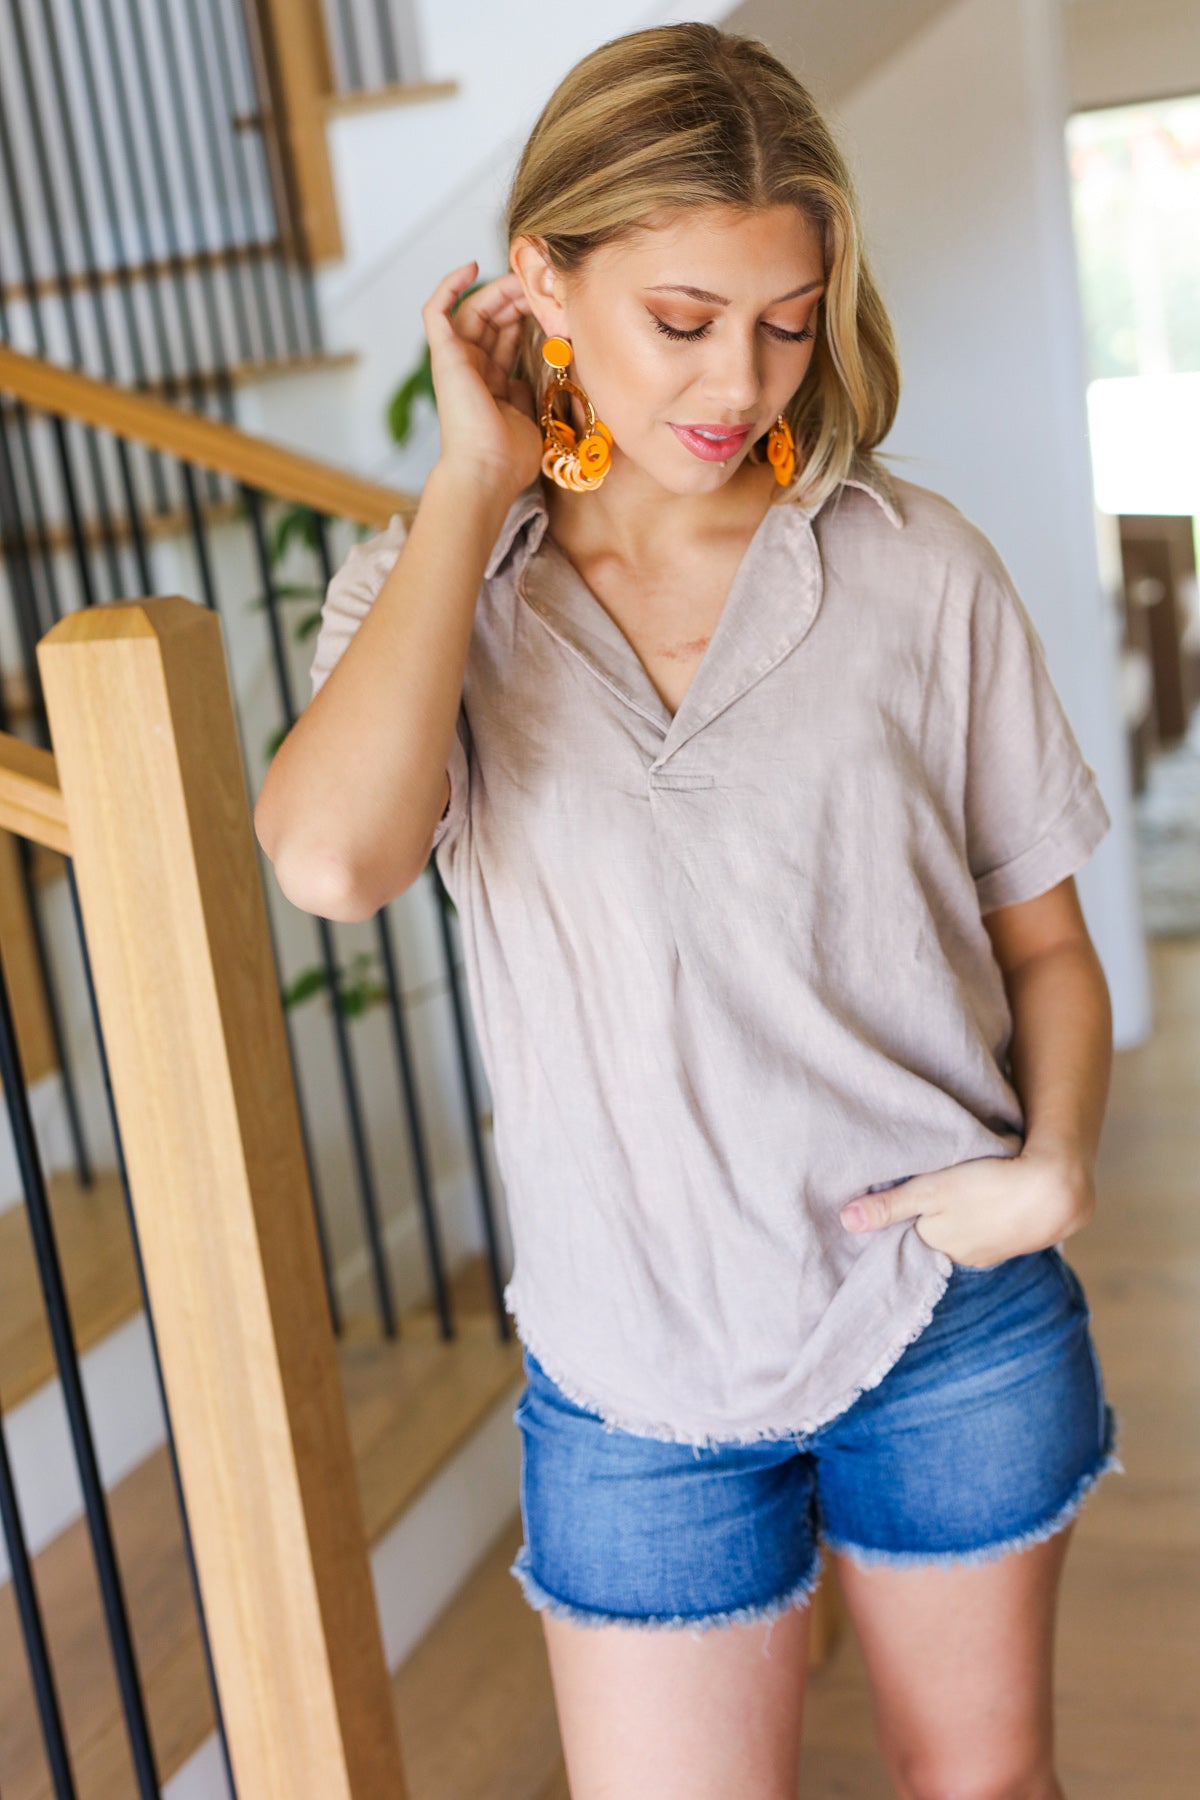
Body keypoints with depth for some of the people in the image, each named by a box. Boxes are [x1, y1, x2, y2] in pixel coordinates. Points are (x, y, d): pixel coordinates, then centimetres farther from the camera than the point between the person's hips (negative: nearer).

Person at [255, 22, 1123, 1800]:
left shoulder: (919, 572, -6)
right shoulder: (431, 593, -5)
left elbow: (1045, 937, 3)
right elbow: (331, 856, -28)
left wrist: (1055, 1163, -16)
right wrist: (474, 480, -18)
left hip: (961, 1324, 1)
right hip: (641, 1372, 0)